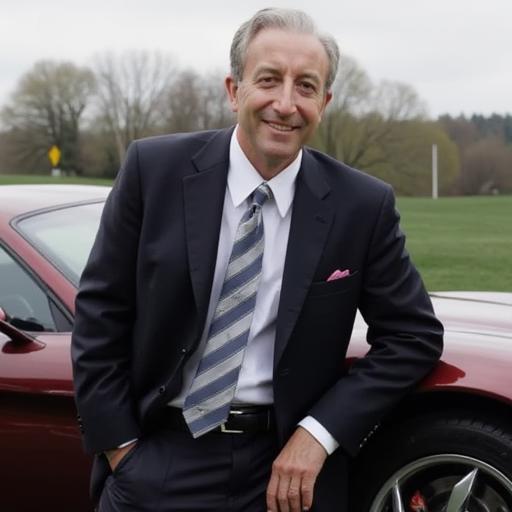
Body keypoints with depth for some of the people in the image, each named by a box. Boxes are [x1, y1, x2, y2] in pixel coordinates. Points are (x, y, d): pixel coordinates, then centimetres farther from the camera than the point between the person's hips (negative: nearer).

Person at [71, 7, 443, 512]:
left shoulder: (363, 205, -8)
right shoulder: (154, 169, -8)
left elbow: (414, 334, -2)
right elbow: (100, 312, -3)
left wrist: (319, 433, -11)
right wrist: (119, 446, -6)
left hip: (286, 468, 1)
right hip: (159, 461, 0)